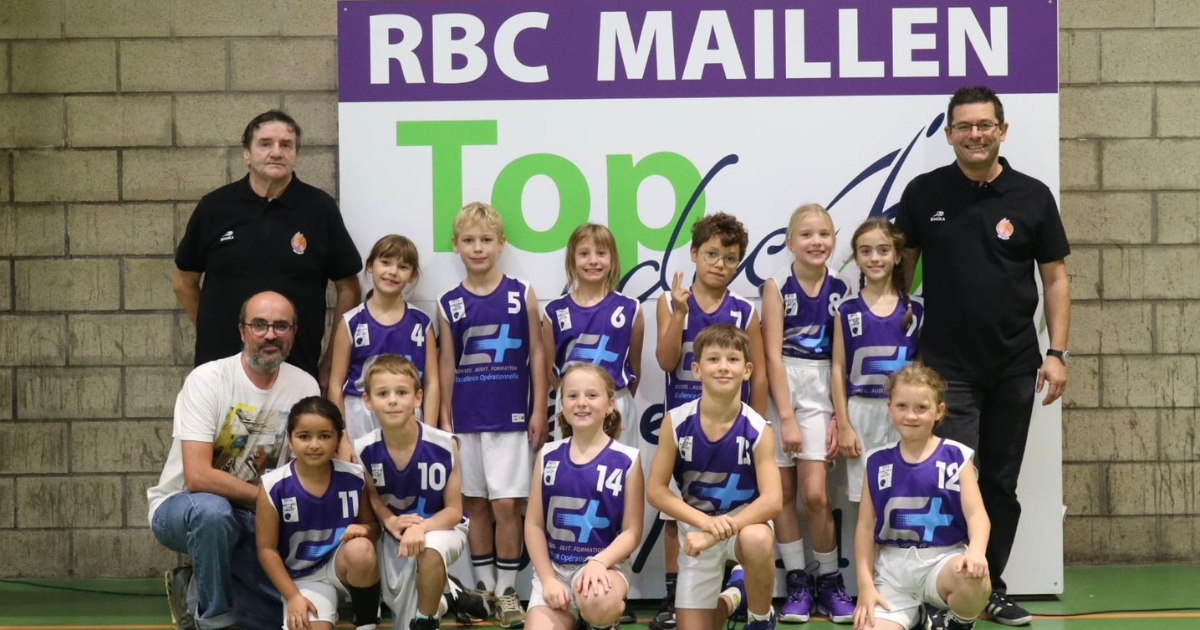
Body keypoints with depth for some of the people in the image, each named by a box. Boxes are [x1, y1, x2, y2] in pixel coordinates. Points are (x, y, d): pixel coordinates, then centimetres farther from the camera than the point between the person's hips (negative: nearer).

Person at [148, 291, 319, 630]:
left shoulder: (304, 386, -6)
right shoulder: (207, 380, -19)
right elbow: (197, 477, -28)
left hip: (254, 518, 5)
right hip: (182, 506, -4)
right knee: (212, 510, -40)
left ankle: (198, 590, 12)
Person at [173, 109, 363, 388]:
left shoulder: (320, 208, -1)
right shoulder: (214, 207, 2)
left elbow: (347, 287, 5)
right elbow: (184, 281, 14)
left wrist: (333, 363, 3)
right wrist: (214, 333, 13)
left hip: (298, 372, -1)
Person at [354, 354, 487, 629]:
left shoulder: (444, 445, -24)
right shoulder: (363, 450, -18)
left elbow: (454, 510, -15)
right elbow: (372, 498, 0)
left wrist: (421, 527, -36)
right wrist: (391, 522, -23)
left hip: (441, 527, -3)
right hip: (394, 533, 3)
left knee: (429, 549, -40)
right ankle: (447, 593, 38)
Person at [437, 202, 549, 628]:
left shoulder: (522, 295, 0)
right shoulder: (449, 304, 4)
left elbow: (536, 354, 2)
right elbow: (447, 364, 7)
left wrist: (539, 410, -2)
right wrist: (444, 418, 5)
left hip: (511, 416, -2)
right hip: (467, 417, 2)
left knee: (506, 505, -4)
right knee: (475, 504, 9)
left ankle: (507, 591, 7)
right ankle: (483, 586, 20)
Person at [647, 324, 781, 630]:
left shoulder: (758, 430, -18)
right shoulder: (675, 422, -15)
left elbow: (772, 500, -23)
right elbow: (656, 490, -11)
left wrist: (715, 533, -32)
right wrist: (705, 522, -25)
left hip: (744, 520, -2)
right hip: (696, 525, 2)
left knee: (757, 540, -39)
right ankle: (730, 597, 37)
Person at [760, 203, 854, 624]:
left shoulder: (840, 290, 0)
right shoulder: (777, 287, -7)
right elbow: (773, 354, -9)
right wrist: (786, 417, -13)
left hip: (820, 391, 1)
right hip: (778, 388, -1)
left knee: (815, 494, -7)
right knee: (783, 492, 3)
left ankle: (829, 580, 8)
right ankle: (796, 582, 12)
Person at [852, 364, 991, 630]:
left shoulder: (955, 457, 0)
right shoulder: (877, 462, 6)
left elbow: (976, 515, -8)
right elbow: (866, 526, 6)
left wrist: (976, 551, -30)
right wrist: (865, 584, -2)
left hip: (943, 560, -2)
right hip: (892, 567, 2)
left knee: (975, 579, -36)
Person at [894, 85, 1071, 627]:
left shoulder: (1032, 196, 0)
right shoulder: (924, 194, 0)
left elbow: (1054, 277, 3)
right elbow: (900, 265, 8)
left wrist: (1056, 352, -4)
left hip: (1014, 367, 2)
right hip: (947, 366, -2)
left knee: (1001, 483, 11)